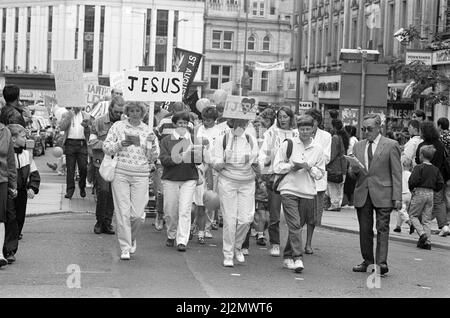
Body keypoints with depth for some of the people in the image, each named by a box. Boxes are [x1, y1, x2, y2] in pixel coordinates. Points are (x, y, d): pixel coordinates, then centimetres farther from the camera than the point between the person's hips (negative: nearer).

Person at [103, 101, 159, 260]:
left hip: (141, 175, 1)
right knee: (122, 212, -4)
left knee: (138, 214, -4)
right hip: (120, 173, -1)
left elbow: (152, 159, 9)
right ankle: (125, 248, 6)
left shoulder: (148, 131, 9)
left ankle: (132, 239, 26)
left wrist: (152, 144, -9)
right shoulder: (118, 126, 6)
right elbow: (106, 147, 4)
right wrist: (120, 144, -12)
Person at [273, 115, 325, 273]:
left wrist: (309, 167, -9)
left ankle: (288, 257, 21)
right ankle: (297, 258, -16)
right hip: (289, 190, -3)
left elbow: (320, 174, 9)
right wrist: (292, 166, -13)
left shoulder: (318, 150, 9)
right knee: (294, 225, -12)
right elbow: (277, 166, 2)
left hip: (308, 193, 3)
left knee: (297, 226, 9)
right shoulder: (288, 144, 3)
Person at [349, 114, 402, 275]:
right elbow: (352, 172, 17)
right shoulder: (358, 146, 14)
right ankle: (368, 261, 17)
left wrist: (397, 197, -8)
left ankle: (381, 263, -10)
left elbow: (396, 174, -2)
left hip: (382, 194, -5)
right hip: (362, 194, 5)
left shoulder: (391, 145, 0)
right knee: (365, 230, 7)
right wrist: (353, 169, -8)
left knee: (382, 229, -8)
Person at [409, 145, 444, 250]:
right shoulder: (435, 169, 7)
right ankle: (427, 242, 5)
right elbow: (441, 183, 4)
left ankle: (422, 233, -12)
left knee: (413, 215, 8)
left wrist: (411, 189, 1)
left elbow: (412, 181, -18)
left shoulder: (419, 167, -9)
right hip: (430, 194, 5)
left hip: (419, 193, -5)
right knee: (427, 219, 9)